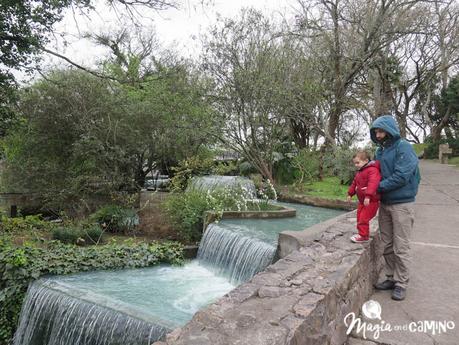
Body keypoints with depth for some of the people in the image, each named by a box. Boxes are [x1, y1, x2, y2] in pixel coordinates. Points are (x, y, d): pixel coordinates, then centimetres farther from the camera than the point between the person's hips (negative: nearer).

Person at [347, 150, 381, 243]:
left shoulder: (372, 170, -20)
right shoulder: (359, 172, 12)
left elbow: (373, 183, -33)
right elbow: (354, 183, 23)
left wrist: (368, 196, -41)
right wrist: (350, 193, 25)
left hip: (371, 201, -10)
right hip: (362, 200, 10)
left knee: (363, 218, -9)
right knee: (359, 217, 15)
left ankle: (364, 236, 3)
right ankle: (362, 233, 27)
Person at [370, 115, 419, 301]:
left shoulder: (403, 147, -12)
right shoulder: (380, 151, 9)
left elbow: (401, 176, -21)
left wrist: (377, 187, -18)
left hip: (402, 204, -7)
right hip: (384, 204, 7)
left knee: (400, 248, 1)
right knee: (387, 246, 13)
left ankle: (401, 284, 14)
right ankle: (391, 278, 27)